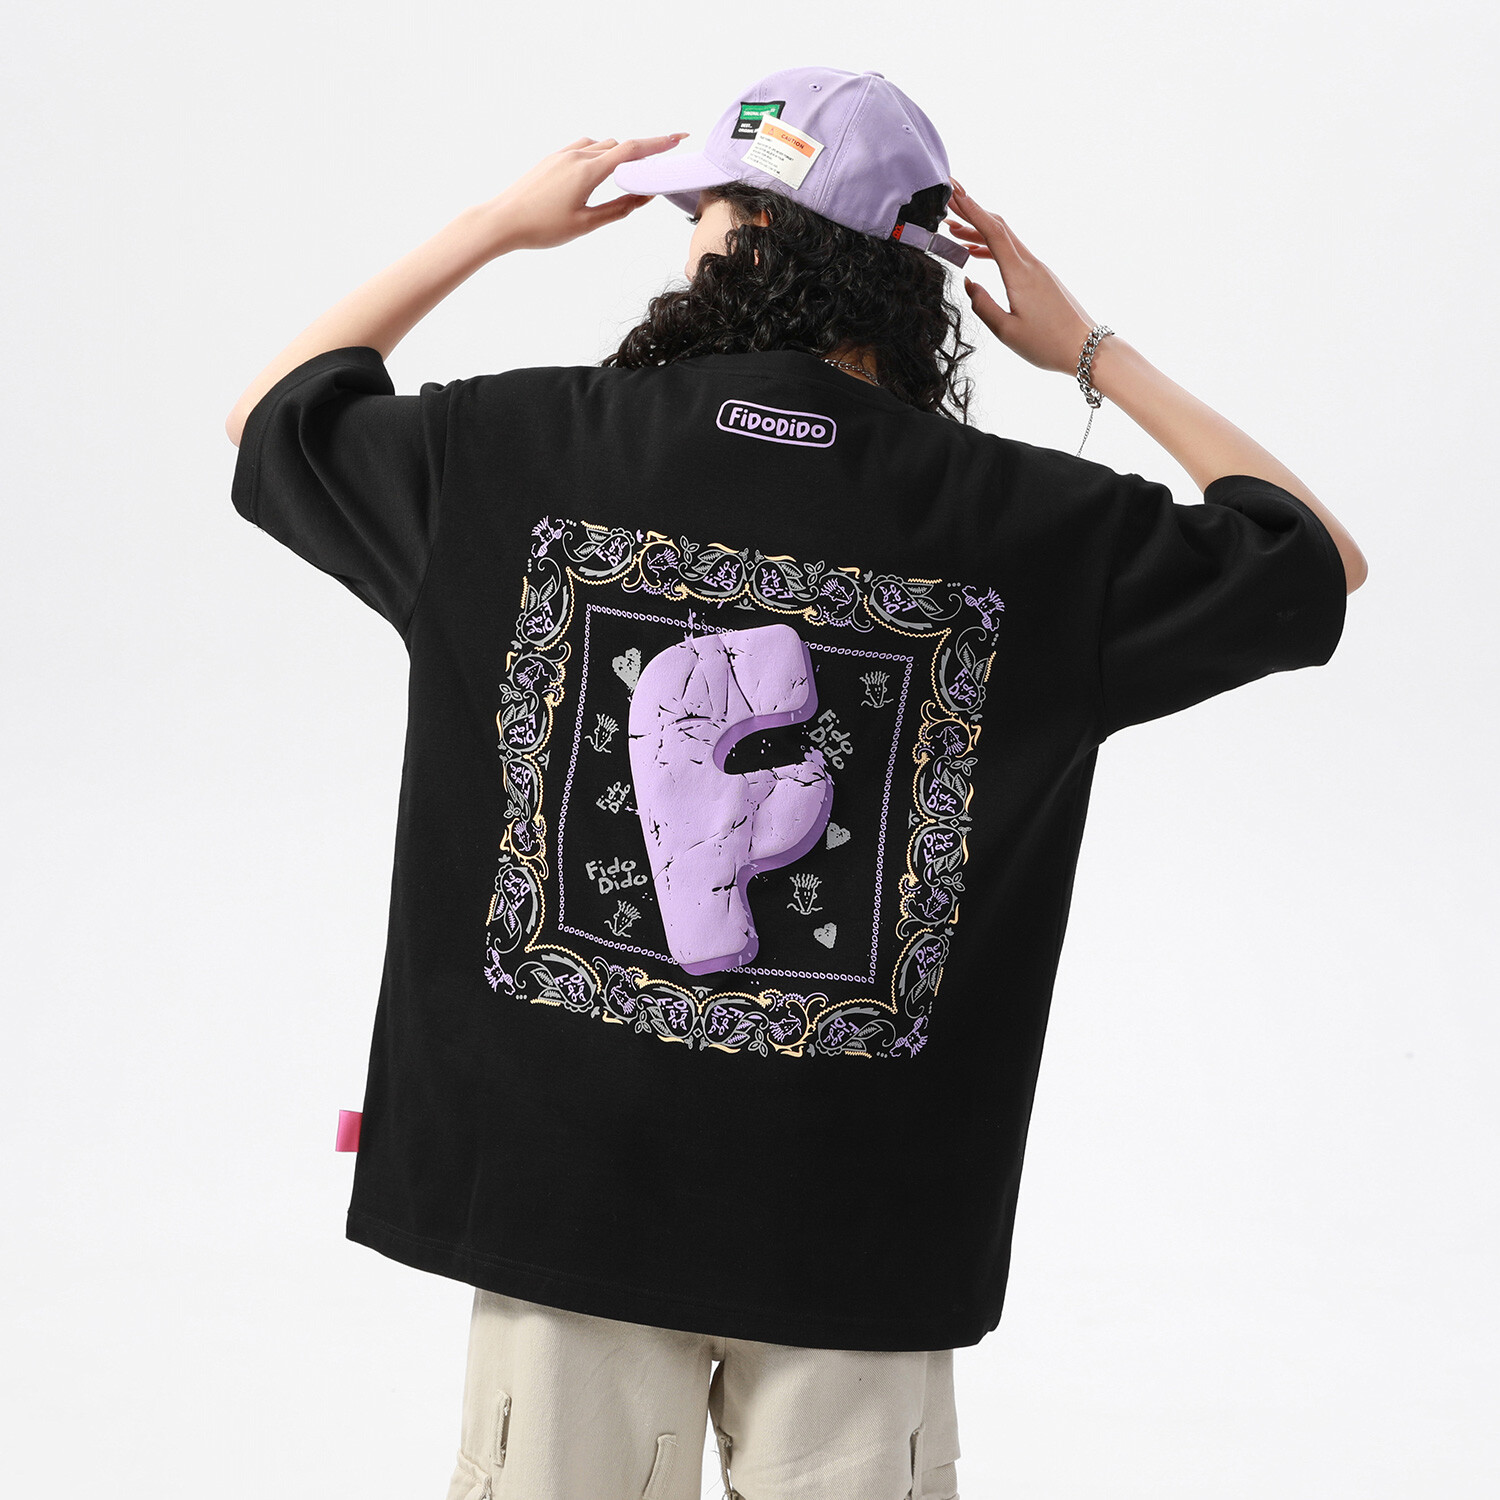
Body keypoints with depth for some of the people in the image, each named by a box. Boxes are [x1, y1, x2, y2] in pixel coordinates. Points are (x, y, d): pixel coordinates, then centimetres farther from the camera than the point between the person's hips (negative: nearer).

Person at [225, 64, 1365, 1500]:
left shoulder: (525, 449, -5)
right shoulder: (1031, 524, -5)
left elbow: (273, 417, 15)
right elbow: (1320, 559, 10)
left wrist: (491, 225, 19)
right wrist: (1089, 351, 14)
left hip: (564, 1191, 1)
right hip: (861, 1234, 0)